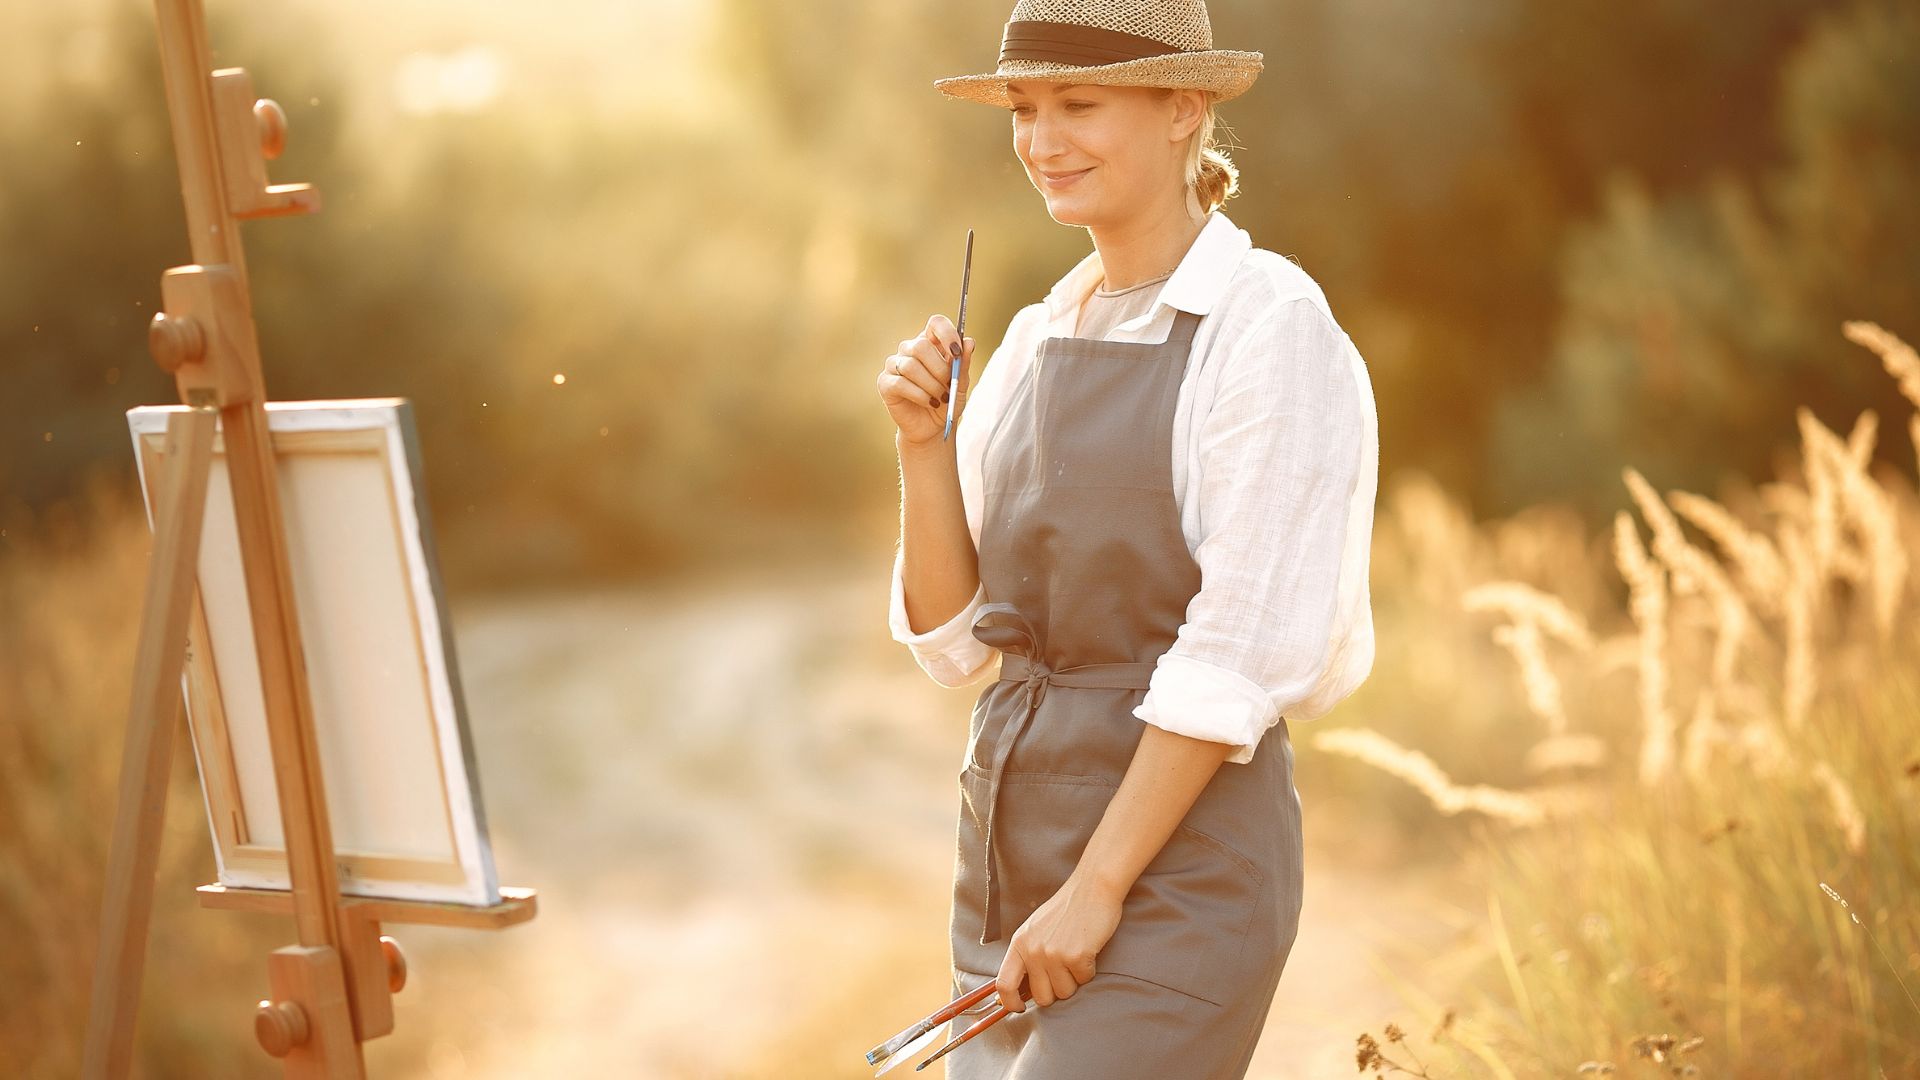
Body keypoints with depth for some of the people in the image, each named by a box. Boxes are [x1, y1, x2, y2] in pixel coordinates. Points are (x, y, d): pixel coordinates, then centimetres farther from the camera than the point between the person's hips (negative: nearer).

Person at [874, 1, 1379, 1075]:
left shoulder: (1271, 324, -11)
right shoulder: (1039, 340, 11)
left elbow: (1242, 654, -16)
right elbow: (953, 633, 10)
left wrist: (1096, 891, -17)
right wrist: (923, 439, -5)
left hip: (1179, 866, -8)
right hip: (1015, 848, 8)